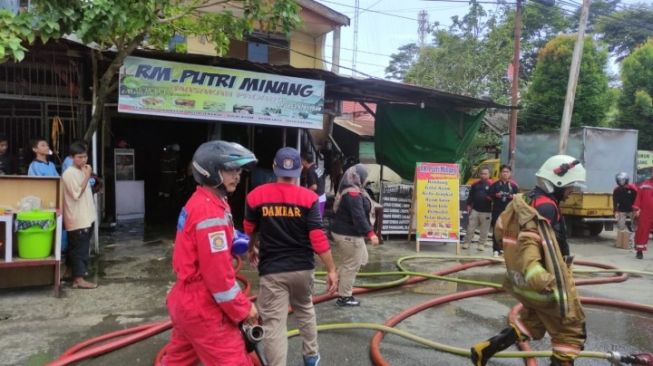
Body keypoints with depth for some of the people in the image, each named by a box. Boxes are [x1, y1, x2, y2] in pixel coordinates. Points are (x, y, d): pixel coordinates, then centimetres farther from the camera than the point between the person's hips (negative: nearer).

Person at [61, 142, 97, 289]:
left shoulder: (82, 171, 13)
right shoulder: (69, 173, -14)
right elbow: (77, 194, -21)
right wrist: (87, 176, -19)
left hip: (86, 217, 9)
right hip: (77, 219, -9)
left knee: (82, 248, 14)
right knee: (79, 249, -5)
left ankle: (78, 275, 24)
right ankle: (79, 279, -1)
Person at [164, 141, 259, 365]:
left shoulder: (199, 202, 10)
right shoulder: (210, 210, -22)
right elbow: (217, 272, -23)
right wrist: (243, 309, -13)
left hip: (186, 300, 10)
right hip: (203, 308, -10)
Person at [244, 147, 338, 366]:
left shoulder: (256, 196, -4)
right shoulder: (308, 197, -8)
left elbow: (249, 232, 10)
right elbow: (318, 238, -12)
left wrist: (252, 250, 30)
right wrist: (331, 270, -5)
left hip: (271, 270, -2)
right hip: (302, 268, 2)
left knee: (274, 324, 1)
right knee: (305, 310, 26)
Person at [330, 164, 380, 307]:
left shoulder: (349, 190, 12)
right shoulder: (353, 194, -22)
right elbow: (359, 216, -31)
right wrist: (370, 233, -35)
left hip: (346, 232, 10)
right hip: (348, 235, -10)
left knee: (361, 259, 21)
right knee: (352, 265, 1)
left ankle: (337, 280, 25)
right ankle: (344, 297, 12)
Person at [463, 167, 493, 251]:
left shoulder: (491, 185, -3)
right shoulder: (475, 184, 10)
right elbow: (471, 195, 13)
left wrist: (490, 198, -22)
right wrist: (469, 205, 8)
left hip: (486, 211, -3)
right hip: (475, 209, 3)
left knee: (484, 229, 4)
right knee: (470, 227, 4)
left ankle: (481, 244, 16)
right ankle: (467, 242, 12)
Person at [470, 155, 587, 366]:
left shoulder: (525, 199, 9)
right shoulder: (546, 206, -17)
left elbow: (501, 230, 15)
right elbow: (529, 239, -32)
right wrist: (536, 274, -41)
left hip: (520, 278, 9)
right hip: (544, 283, -9)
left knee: (533, 320, 25)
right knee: (571, 329, 8)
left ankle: (486, 349, 21)